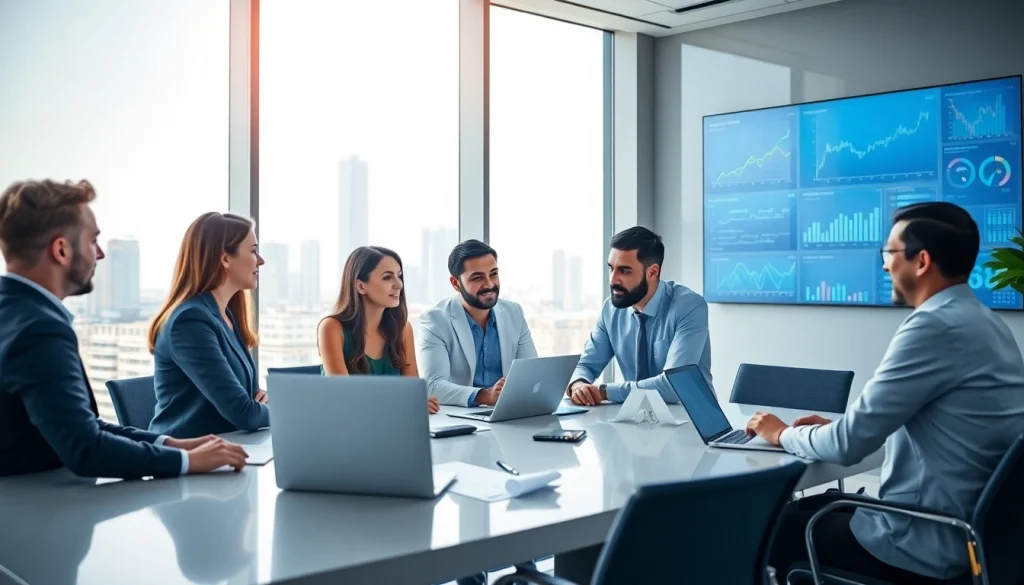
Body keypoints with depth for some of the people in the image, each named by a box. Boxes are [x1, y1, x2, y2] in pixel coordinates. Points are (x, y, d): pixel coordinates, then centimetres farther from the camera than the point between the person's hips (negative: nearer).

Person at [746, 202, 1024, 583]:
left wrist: (783, 435, -2)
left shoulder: (936, 326, -23)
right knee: (809, 507, 23)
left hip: (923, 544, -9)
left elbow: (848, 445, -20)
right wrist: (832, 427, 12)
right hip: (964, 526, 9)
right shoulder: (981, 321, 7)